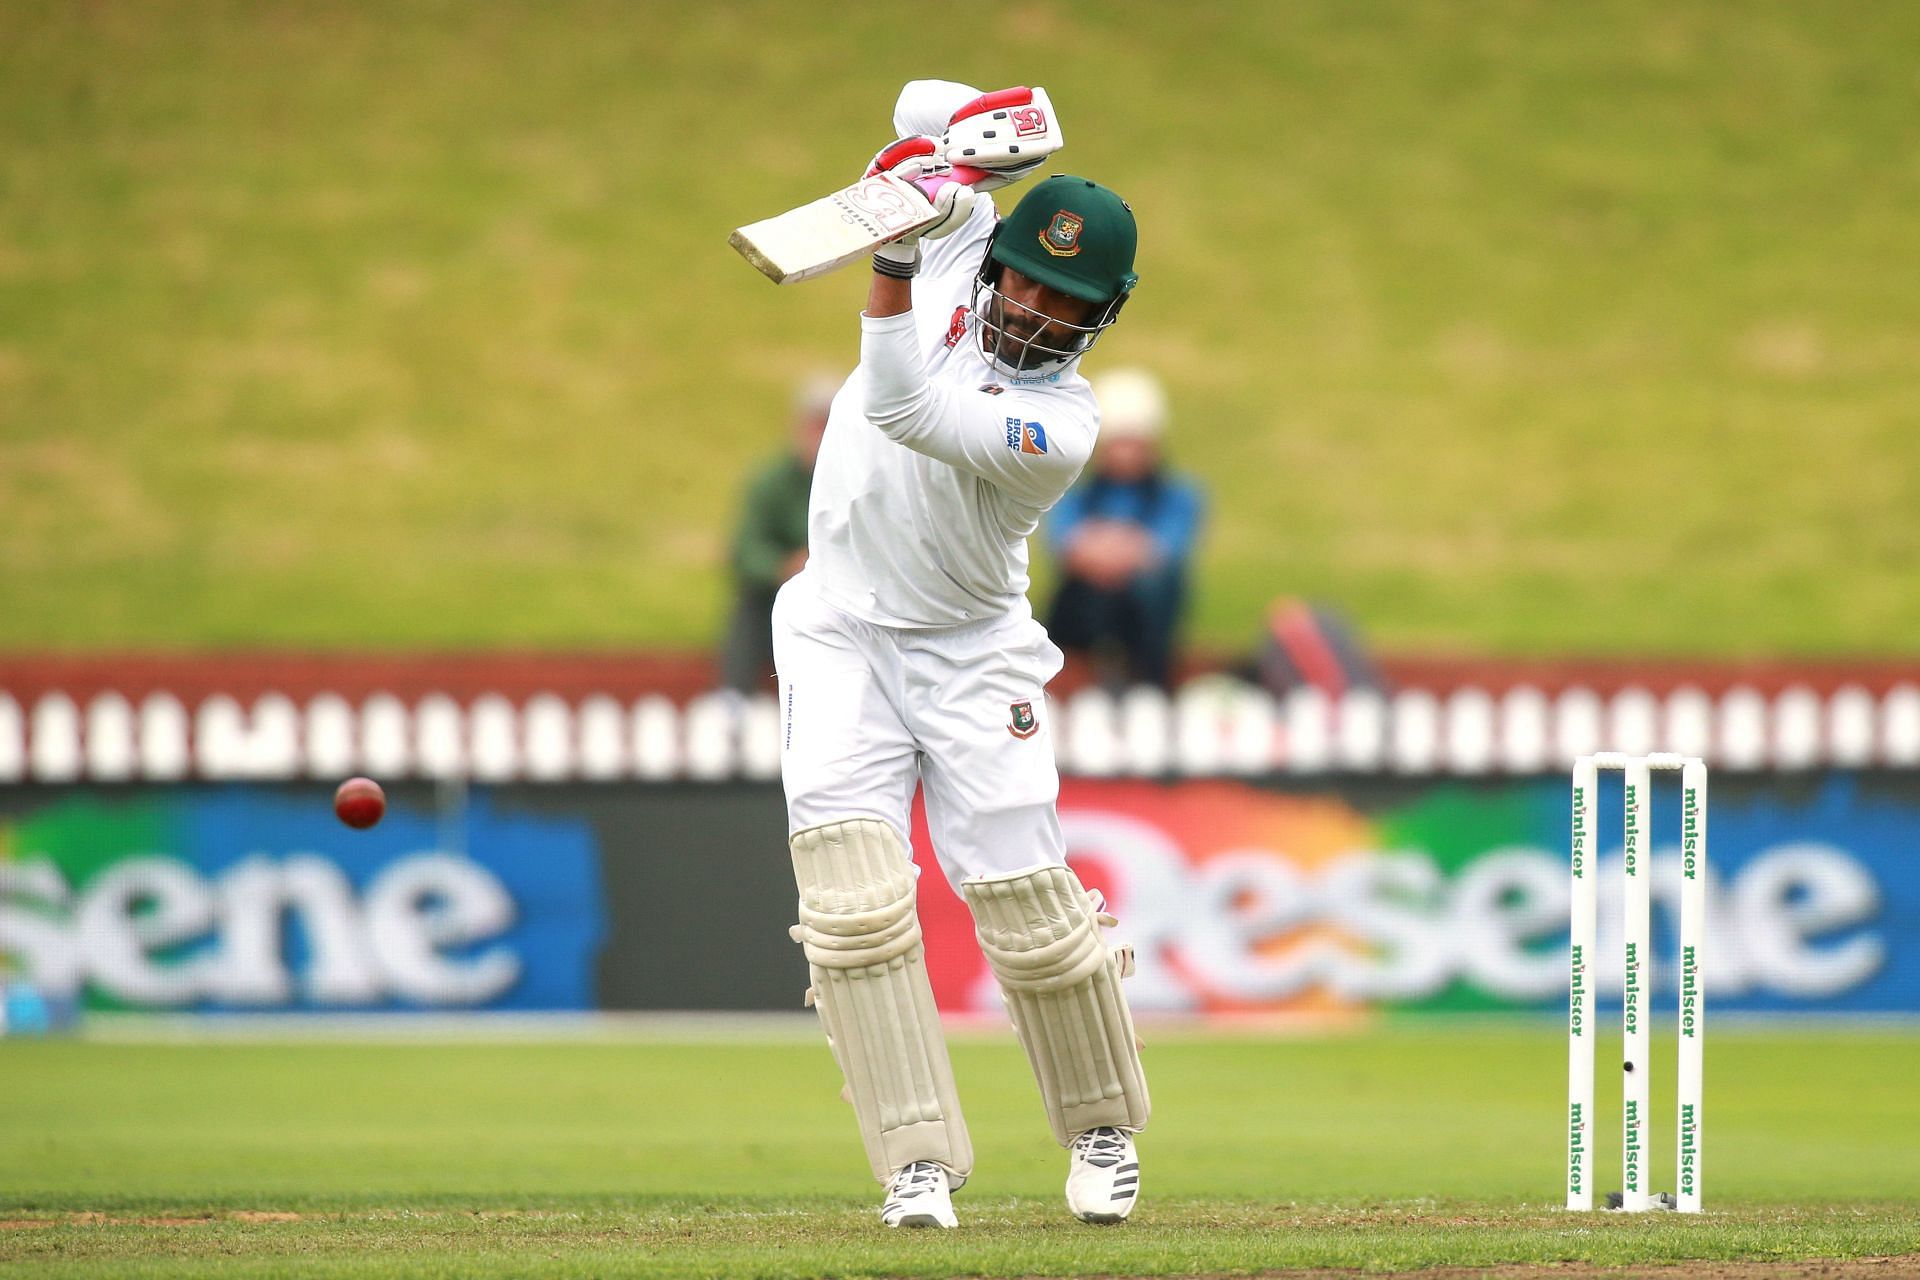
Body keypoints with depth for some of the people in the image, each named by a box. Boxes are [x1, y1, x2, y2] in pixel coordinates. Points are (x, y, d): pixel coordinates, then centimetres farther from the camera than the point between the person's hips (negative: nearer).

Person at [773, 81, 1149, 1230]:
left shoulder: (1065, 425, -21)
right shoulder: (961, 240, -6)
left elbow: (908, 413, -35)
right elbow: (931, 107, 1)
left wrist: (893, 270, -41)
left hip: (968, 654, -3)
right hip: (840, 631, 3)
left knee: (1029, 906, -6)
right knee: (852, 887, -14)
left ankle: (1103, 1129, 21)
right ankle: (919, 1159, -15)